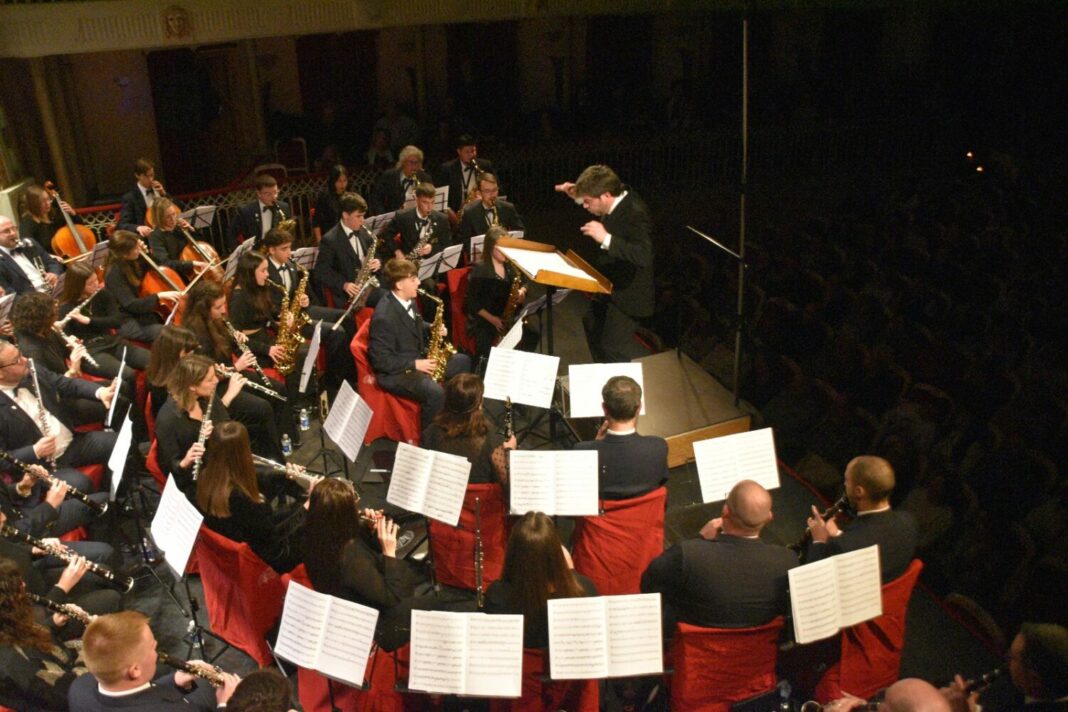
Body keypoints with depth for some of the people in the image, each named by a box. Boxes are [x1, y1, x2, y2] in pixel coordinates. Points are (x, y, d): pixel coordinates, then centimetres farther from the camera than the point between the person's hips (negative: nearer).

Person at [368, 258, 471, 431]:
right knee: (435, 392, -33)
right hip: (395, 373, -10)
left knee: (462, 361, 9)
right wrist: (414, 364, -23)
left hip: (418, 359, 10)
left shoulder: (409, 300, 2)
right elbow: (381, 361, -24)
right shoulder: (384, 317, -27)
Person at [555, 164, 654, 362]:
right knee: (592, 324, 26)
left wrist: (606, 239, -45)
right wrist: (577, 194, 1)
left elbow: (644, 256, -42)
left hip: (627, 293, -10)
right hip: (609, 285, 10)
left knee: (615, 346, -11)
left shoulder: (635, 214, -30)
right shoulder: (618, 200, -4)